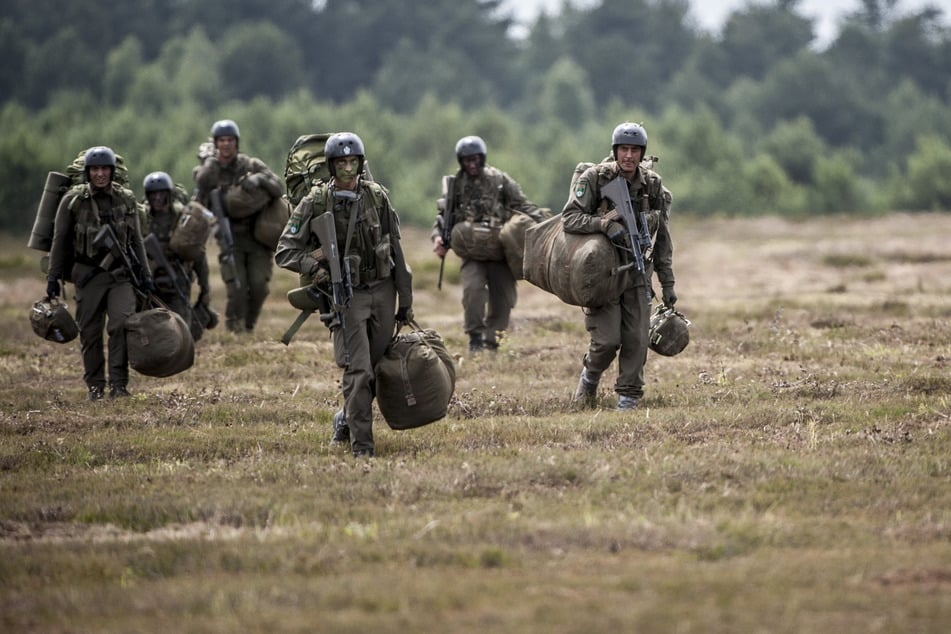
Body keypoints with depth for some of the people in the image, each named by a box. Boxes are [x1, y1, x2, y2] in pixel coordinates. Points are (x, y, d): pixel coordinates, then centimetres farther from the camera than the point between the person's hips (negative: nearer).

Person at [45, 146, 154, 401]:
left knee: (122, 323, -15)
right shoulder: (73, 200, -2)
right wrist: (53, 277, 1)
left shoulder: (126, 199, 4)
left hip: (120, 274, 1)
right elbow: (60, 241, 3)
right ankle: (95, 386, 14)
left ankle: (118, 383, -11)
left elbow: (136, 240, 12)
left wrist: (145, 274, 11)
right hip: (88, 275, -1)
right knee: (90, 332, 3)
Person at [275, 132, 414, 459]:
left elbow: (395, 251, 6)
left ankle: (346, 419, 34)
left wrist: (405, 300, 7)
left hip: (382, 291, 4)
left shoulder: (377, 197, 1)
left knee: (376, 366, 11)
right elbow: (285, 252, -6)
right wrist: (313, 266, -25)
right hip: (347, 296, -4)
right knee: (358, 370, -12)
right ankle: (361, 444, -6)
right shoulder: (315, 204, -9)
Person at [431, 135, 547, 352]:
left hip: (499, 250, 1)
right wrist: (438, 237, -6)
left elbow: (522, 204, 6)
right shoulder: (456, 184, 8)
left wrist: (542, 220, -8)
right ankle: (475, 335, -9)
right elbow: (444, 214, 12)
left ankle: (492, 341, 15)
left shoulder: (499, 180, 6)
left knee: (504, 296, 2)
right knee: (473, 288, -23)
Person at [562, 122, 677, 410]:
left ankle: (628, 397, 9)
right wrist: (605, 224, -31)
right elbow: (569, 218, -16)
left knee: (636, 339, -3)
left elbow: (662, 239, 10)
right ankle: (590, 376, 20)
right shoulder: (594, 178, -9)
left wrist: (667, 283, 9)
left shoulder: (652, 185, 3)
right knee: (607, 339, -10)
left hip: (637, 270, 3)